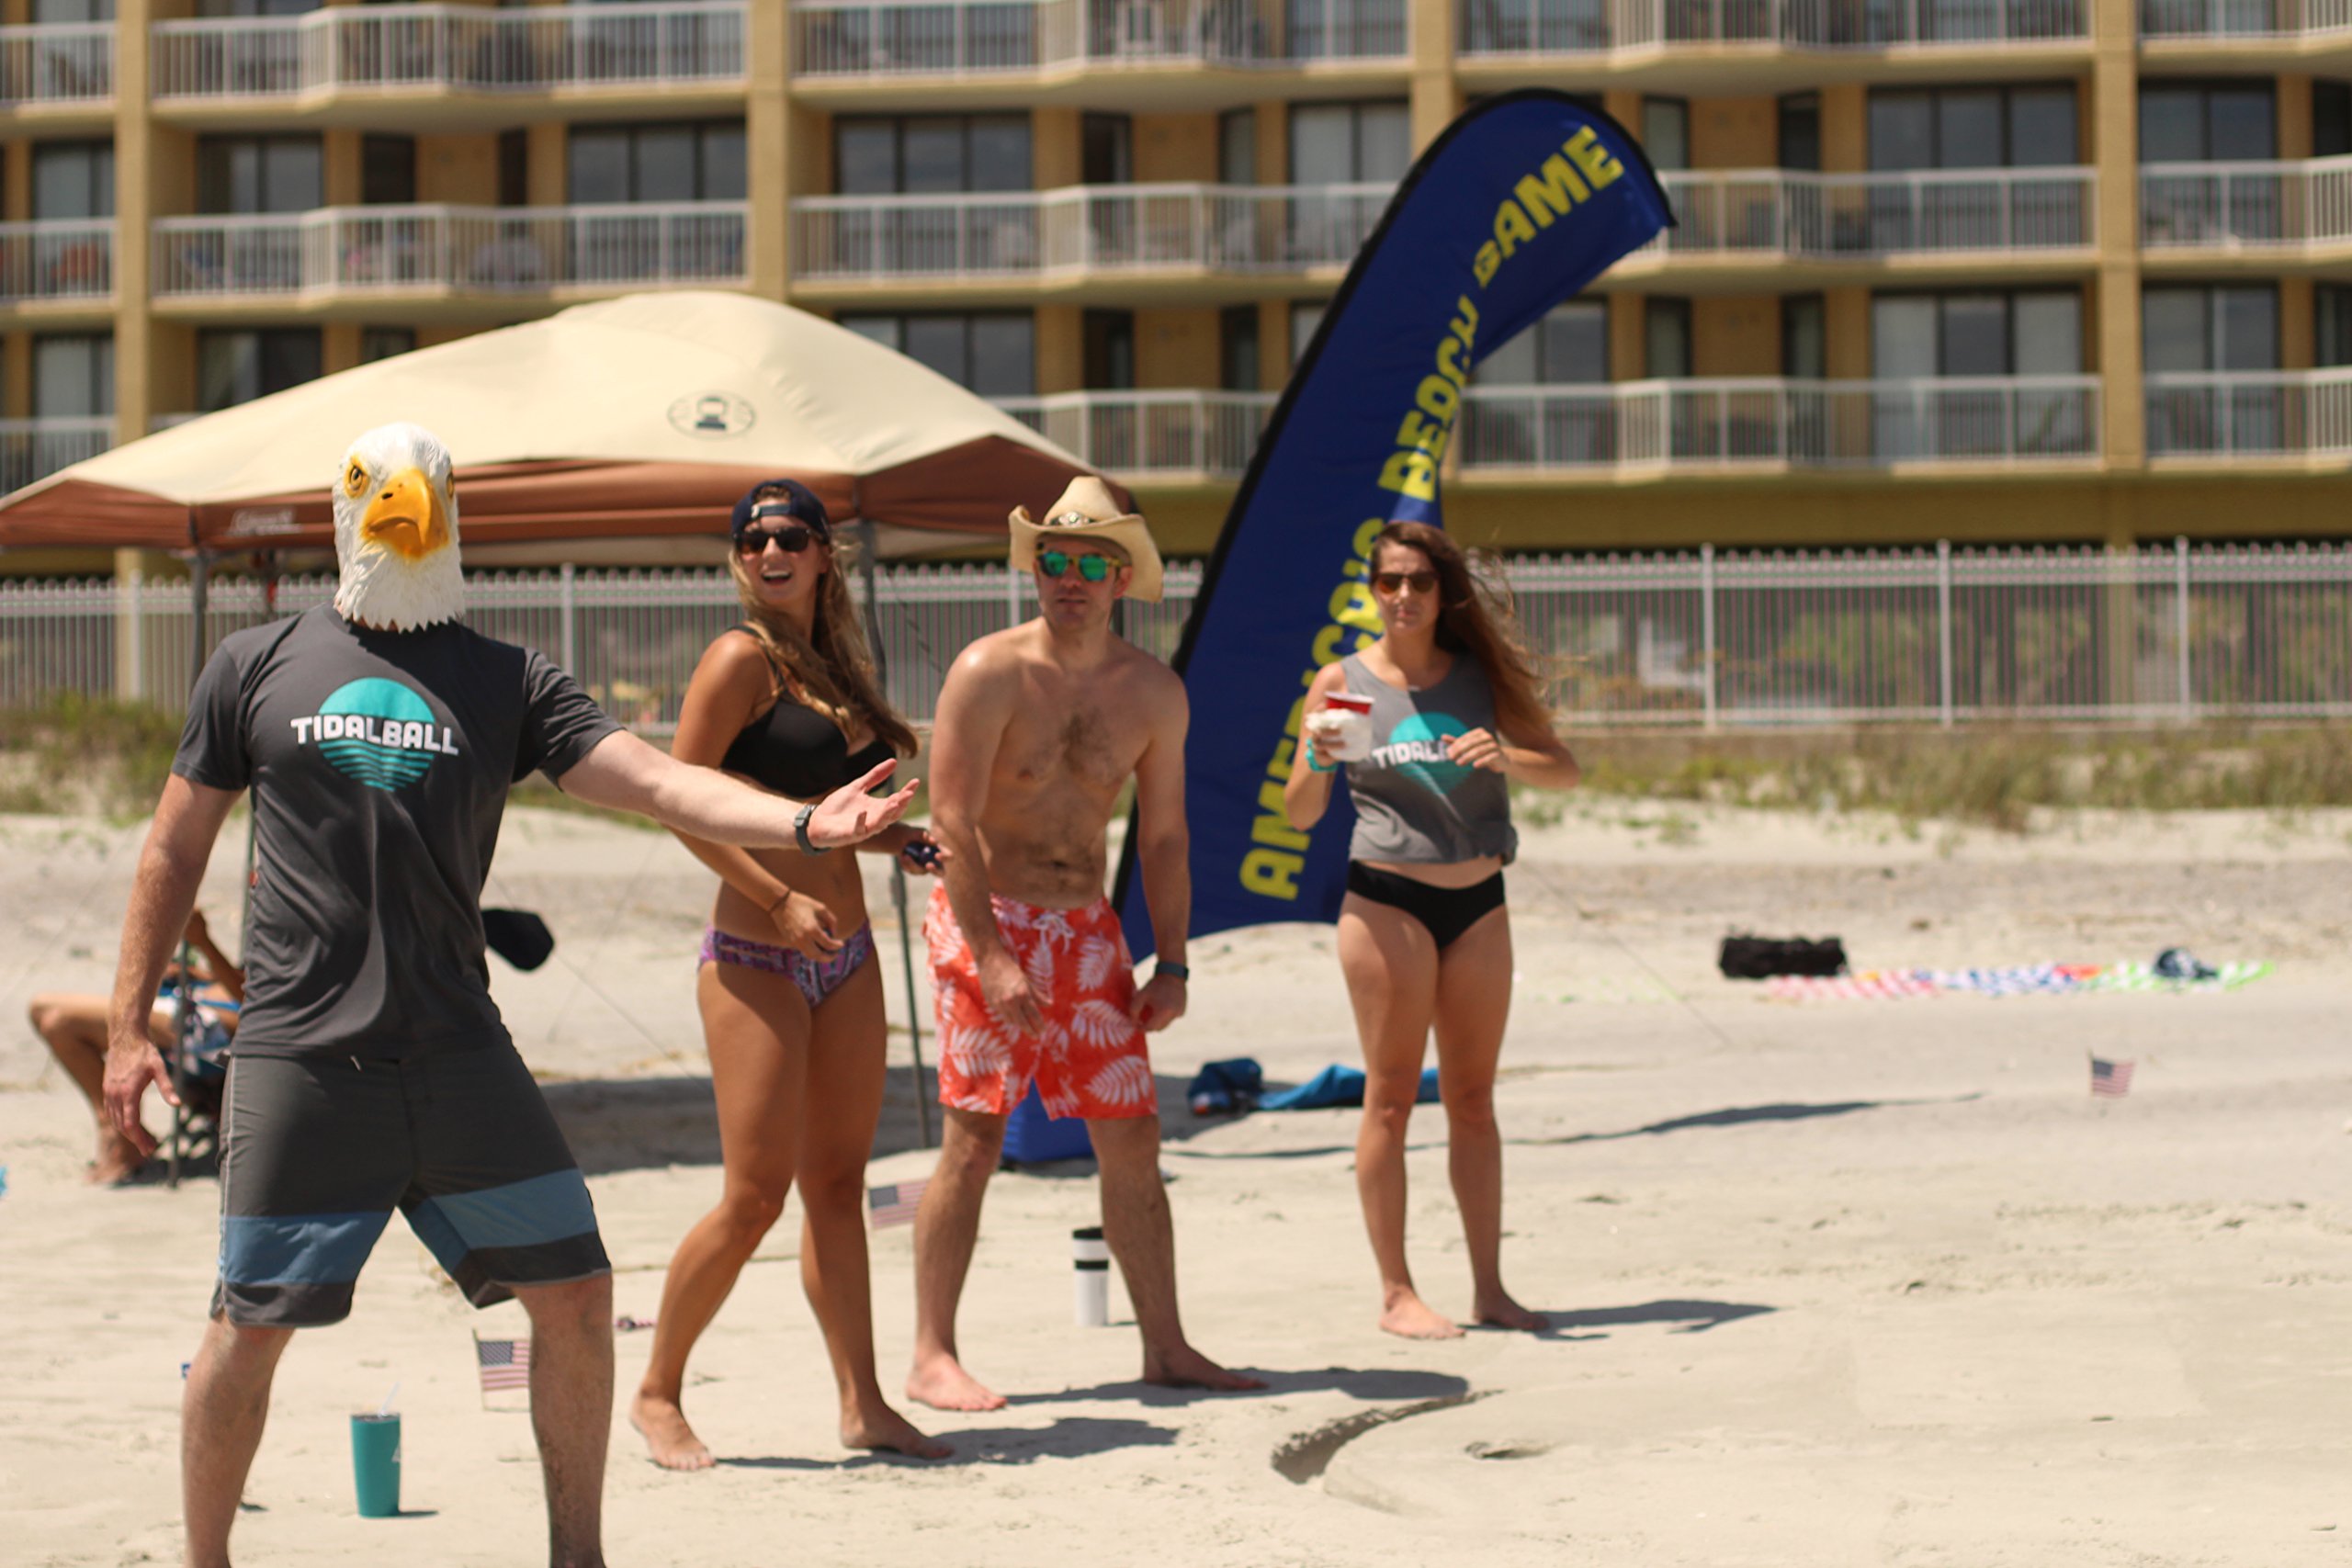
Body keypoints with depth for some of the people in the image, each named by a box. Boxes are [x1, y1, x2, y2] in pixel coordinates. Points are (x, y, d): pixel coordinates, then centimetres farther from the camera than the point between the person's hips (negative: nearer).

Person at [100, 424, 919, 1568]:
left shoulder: (506, 681, 9)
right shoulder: (257, 667, 7)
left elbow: (654, 781, -3)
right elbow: (176, 847, 12)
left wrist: (800, 822, -20)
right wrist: (127, 1026, 8)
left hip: (459, 1055, 2)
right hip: (300, 1061, -2)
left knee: (575, 1294, 0)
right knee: (250, 1328, 0)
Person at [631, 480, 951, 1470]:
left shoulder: (833, 664, 14)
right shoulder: (743, 658, -10)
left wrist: (891, 840, 9)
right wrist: (781, 899, -18)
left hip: (846, 955, 8)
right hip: (757, 959, -8)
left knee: (838, 1185, 10)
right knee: (755, 1195, -8)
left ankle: (862, 1403, 14)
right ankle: (657, 1393, 7)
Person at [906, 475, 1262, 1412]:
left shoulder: (1154, 693, 5)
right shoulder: (990, 674, -11)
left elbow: (1162, 835, 11)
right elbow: (952, 825, -14)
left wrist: (1171, 964, 5)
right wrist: (990, 959, -20)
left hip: (1088, 931, 5)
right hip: (986, 921, -5)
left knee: (1133, 1139, 5)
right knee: (975, 1139, -8)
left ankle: (1165, 1347, 13)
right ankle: (932, 1358, -2)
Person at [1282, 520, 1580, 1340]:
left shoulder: (1483, 674, 7)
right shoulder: (1342, 682, 0)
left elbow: (1564, 770, 4)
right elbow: (1300, 813, 2)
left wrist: (1506, 758, -16)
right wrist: (1319, 756, -18)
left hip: (1480, 902, 3)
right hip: (1387, 899, -3)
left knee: (1473, 1100, 8)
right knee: (1391, 1097, -2)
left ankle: (1489, 1287, 12)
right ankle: (1396, 1293, 2)